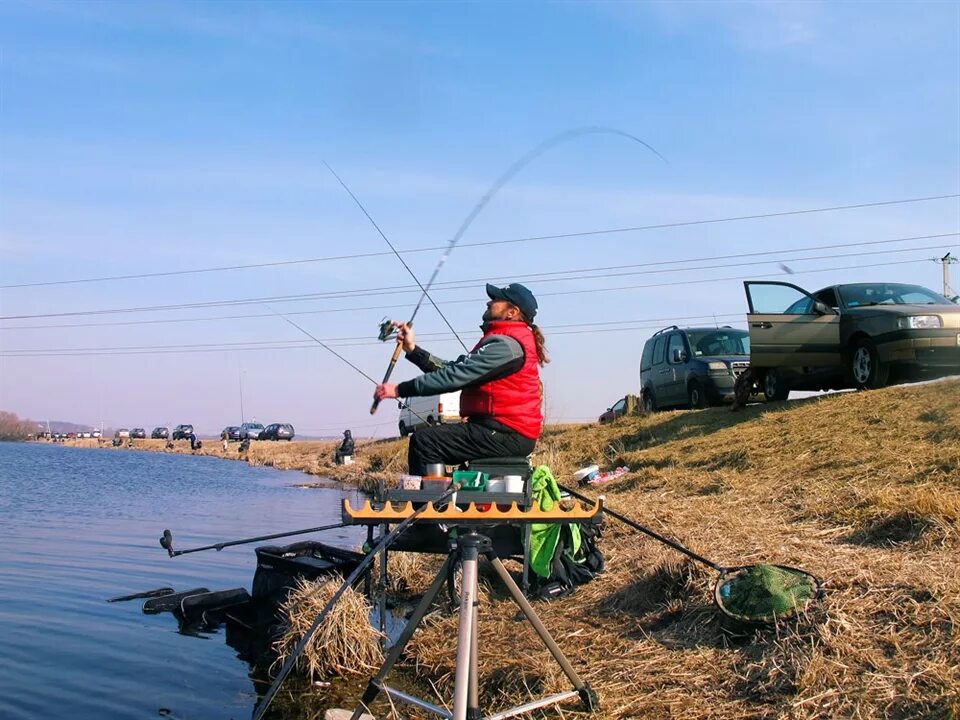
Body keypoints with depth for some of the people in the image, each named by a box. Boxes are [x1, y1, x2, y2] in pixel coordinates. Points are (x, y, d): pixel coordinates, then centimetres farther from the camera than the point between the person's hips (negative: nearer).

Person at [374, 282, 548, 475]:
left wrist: (400, 389, -16)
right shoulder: (500, 341, 21)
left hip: (507, 434, -11)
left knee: (424, 441, -18)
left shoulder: (505, 344, -13)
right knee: (426, 437, 14)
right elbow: (450, 368, 13)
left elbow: (454, 376, -19)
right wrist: (412, 349, 8)